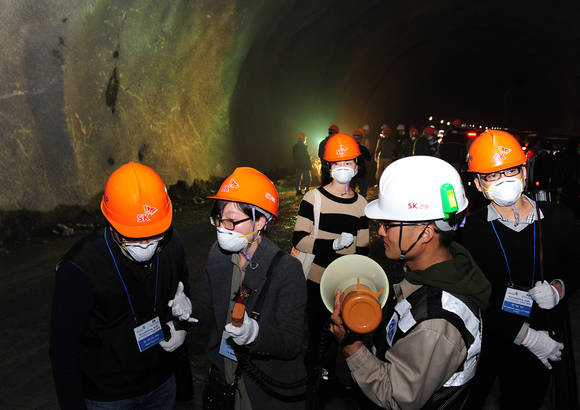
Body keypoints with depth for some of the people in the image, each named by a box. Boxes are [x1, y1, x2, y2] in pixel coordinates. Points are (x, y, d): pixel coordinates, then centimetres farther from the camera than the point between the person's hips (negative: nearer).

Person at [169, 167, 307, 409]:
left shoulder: (287, 269, -24)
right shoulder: (218, 254, -6)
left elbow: (292, 343, -22)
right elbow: (208, 306, 2)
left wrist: (254, 333, -40)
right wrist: (189, 308, -19)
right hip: (222, 372, 5)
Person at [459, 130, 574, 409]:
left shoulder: (559, 219, -6)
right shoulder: (469, 229, -14)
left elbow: (575, 269, 8)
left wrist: (559, 288, -14)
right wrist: (525, 335, -16)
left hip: (541, 346, 2)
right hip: (486, 341, -2)